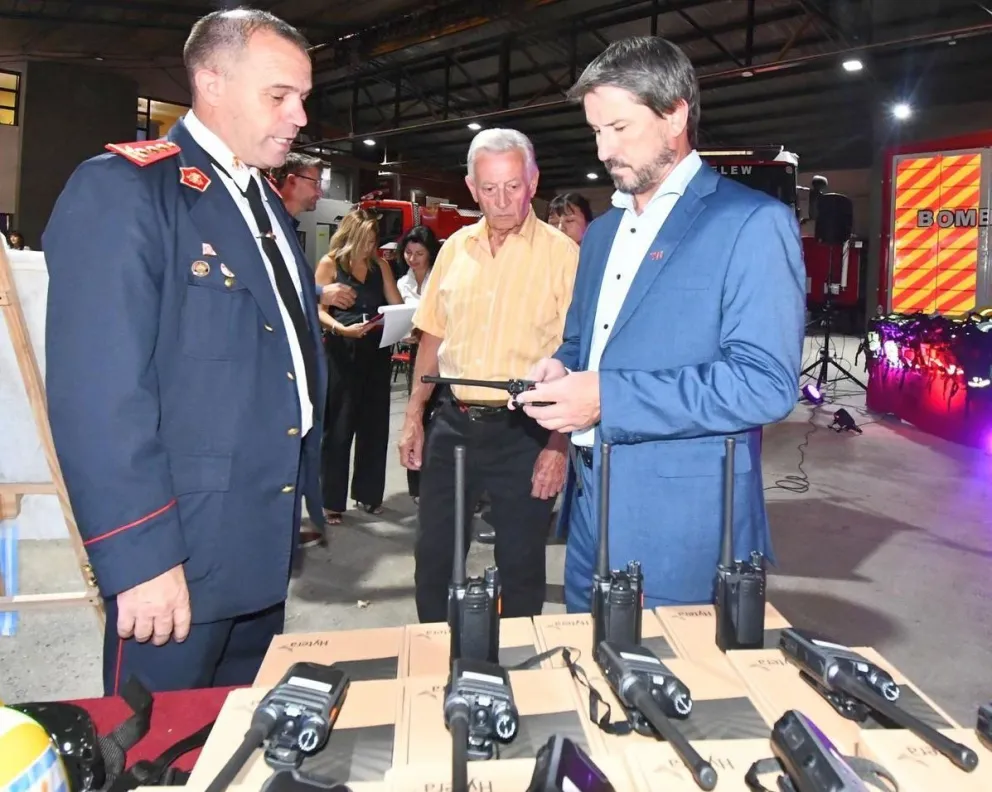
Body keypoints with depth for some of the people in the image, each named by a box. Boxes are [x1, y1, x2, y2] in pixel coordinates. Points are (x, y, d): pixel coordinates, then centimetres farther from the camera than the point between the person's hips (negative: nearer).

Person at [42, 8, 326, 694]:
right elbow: (100, 393, -20)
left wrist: (307, 493, 15)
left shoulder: (268, 204, 13)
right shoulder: (119, 191, -12)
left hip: (267, 544, 8)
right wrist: (139, 558, -22)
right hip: (178, 550, -7)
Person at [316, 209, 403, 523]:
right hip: (341, 351, -4)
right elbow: (317, 309, -8)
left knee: (374, 423, 9)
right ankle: (332, 501, 8)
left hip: (376, 350, 4)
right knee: (339, 426, 0)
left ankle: (368, 493, 22)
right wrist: (341, 329, -25)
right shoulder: (330, 263, -1)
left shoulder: (380, 265, 10)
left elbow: (397, 305, 4)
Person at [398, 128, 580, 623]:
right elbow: (432, 337, 13)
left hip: (524, 431, -4)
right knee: (432, 556, 13)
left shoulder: (562, 254, -8)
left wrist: (559, 444, -15)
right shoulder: (455, 248, 7)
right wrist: (414, 417, 9)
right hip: (452, 422, 5)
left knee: (521, 567, 9)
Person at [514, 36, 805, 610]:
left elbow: (766, 383, -20)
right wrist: (562, 369, -1)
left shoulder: (753, 223, -11)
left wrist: (609, 396, -23)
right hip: (590, 506, 7)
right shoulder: (603, 231, 14)